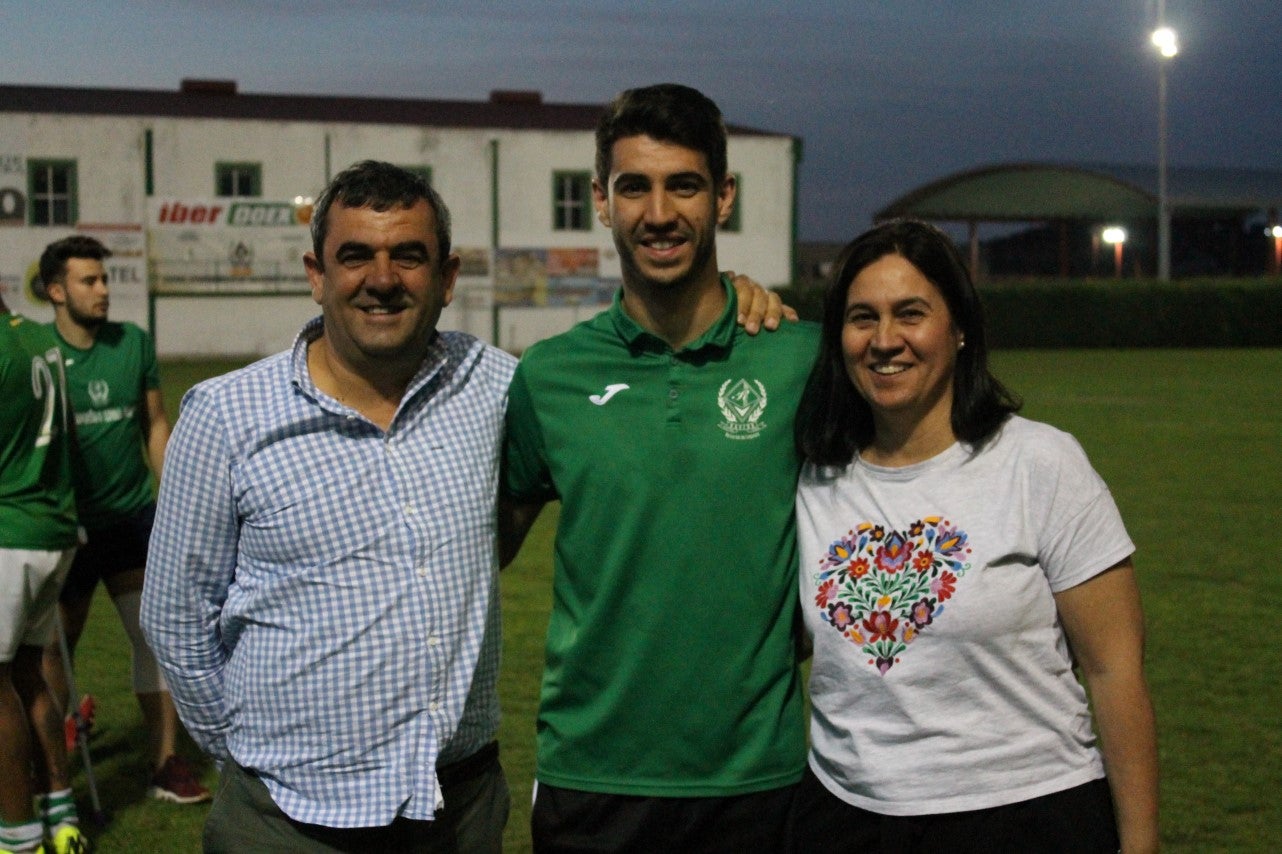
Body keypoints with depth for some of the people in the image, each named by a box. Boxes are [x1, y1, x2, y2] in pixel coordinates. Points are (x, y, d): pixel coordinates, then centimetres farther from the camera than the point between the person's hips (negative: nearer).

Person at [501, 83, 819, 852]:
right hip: (589, 770, 1)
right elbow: (488, 544, 10)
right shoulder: (549, 376, -1)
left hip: (755, 771, 0)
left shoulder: (800, 358, -4)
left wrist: (804, 631, 0)